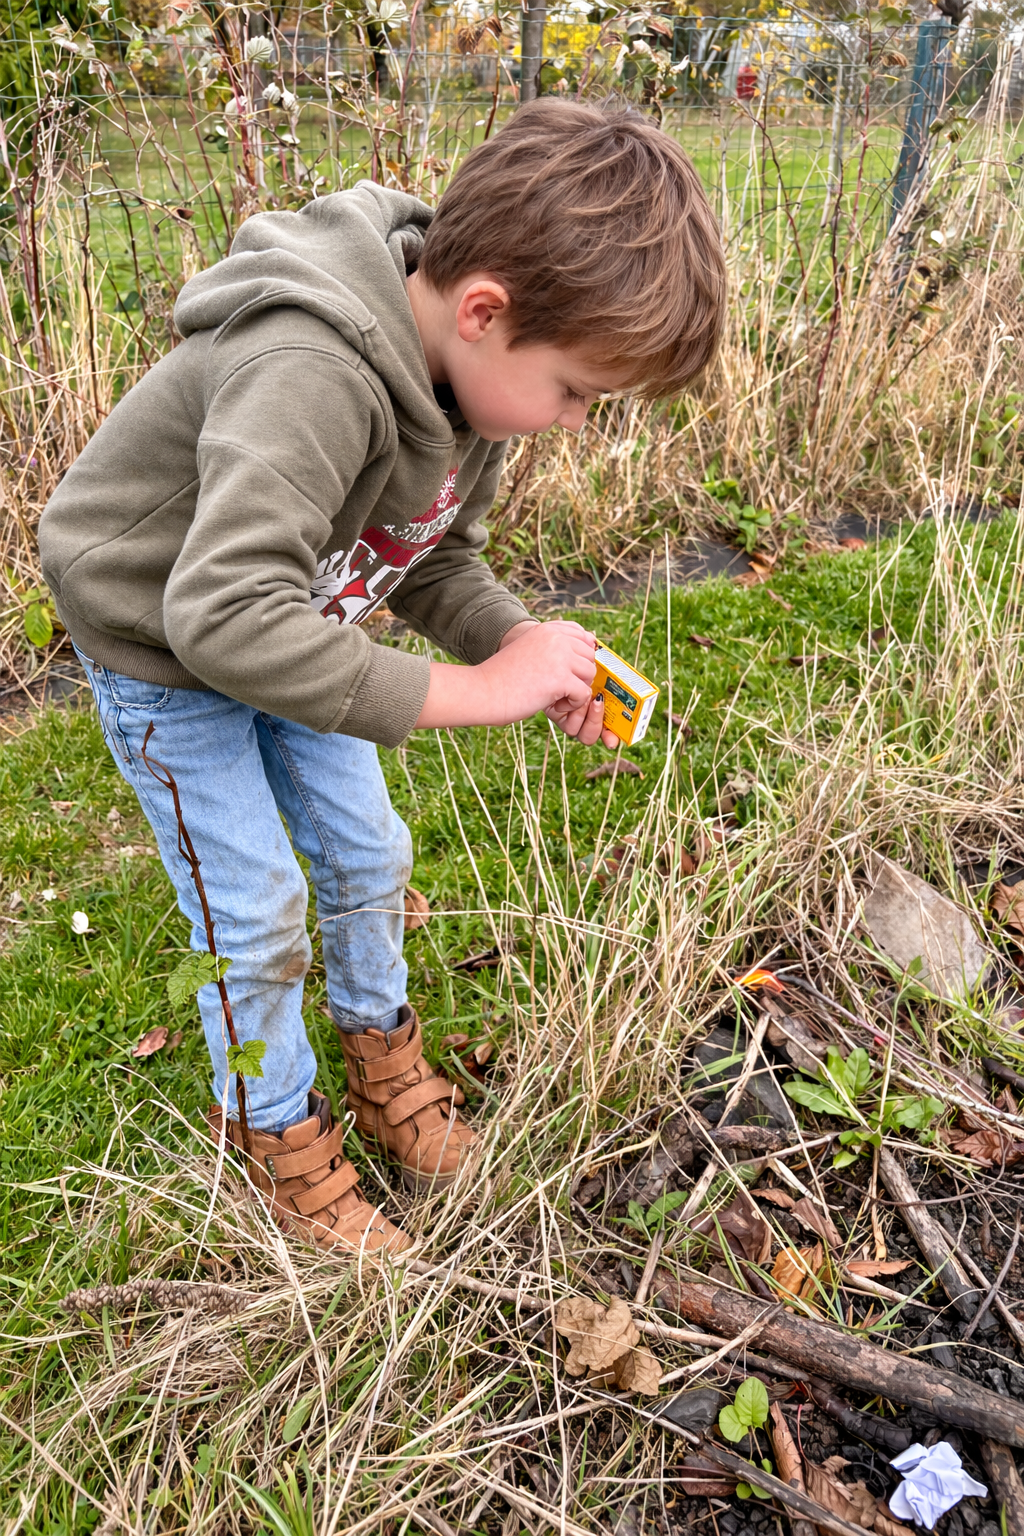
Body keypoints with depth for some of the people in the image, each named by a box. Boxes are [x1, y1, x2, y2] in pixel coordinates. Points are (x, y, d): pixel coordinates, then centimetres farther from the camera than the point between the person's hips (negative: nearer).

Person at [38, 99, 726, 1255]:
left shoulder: (472, 372, -12)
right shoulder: (310, 379, -41)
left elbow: (437, 558, -1)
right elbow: (222, 617, -49)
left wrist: (525, 645, -21)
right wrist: (469, 690, -44)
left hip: (290, 630, 7)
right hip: (160, 644, -7)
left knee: (366, 855, 14)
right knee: (255, 912, 0)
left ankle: (377, 1043, 41)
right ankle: (272, 1121, 27)